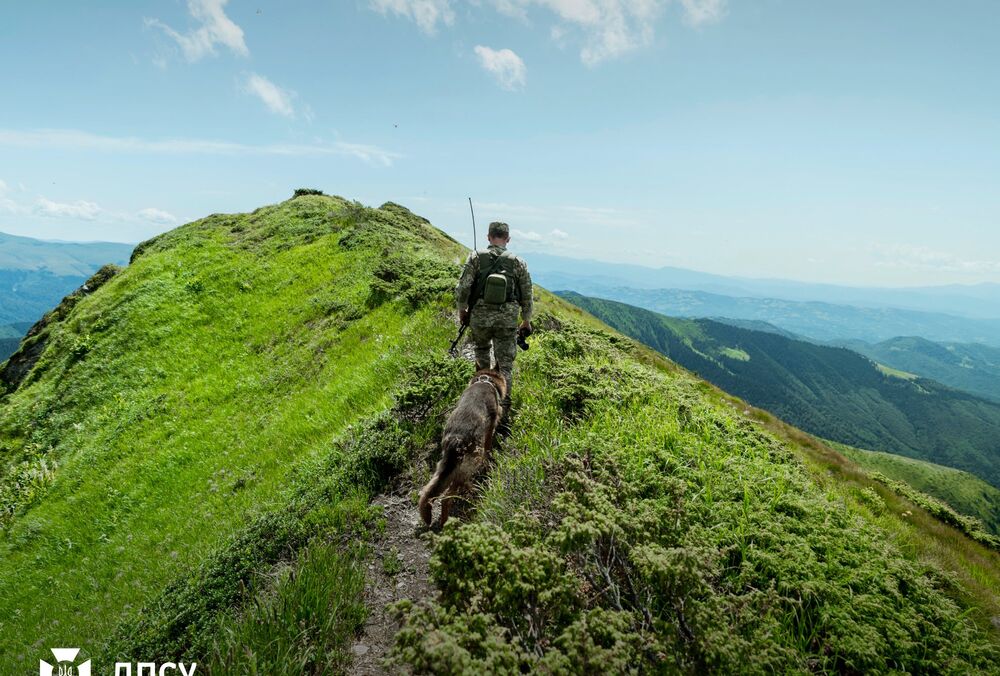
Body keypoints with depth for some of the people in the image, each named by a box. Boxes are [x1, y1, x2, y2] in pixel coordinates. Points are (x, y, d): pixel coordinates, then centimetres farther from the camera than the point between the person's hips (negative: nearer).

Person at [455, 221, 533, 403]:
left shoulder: (476, 258, -4)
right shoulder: (518, 263, 0)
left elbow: (462, 288, -8)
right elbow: (527, 296, 3)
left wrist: (462, 310, 8)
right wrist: (526, 321, 15)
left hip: (480, 317, 0)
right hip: (507, 320, 0)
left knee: (482, 348, 29)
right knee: (505, 363, 8)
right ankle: (504, 402, 6)